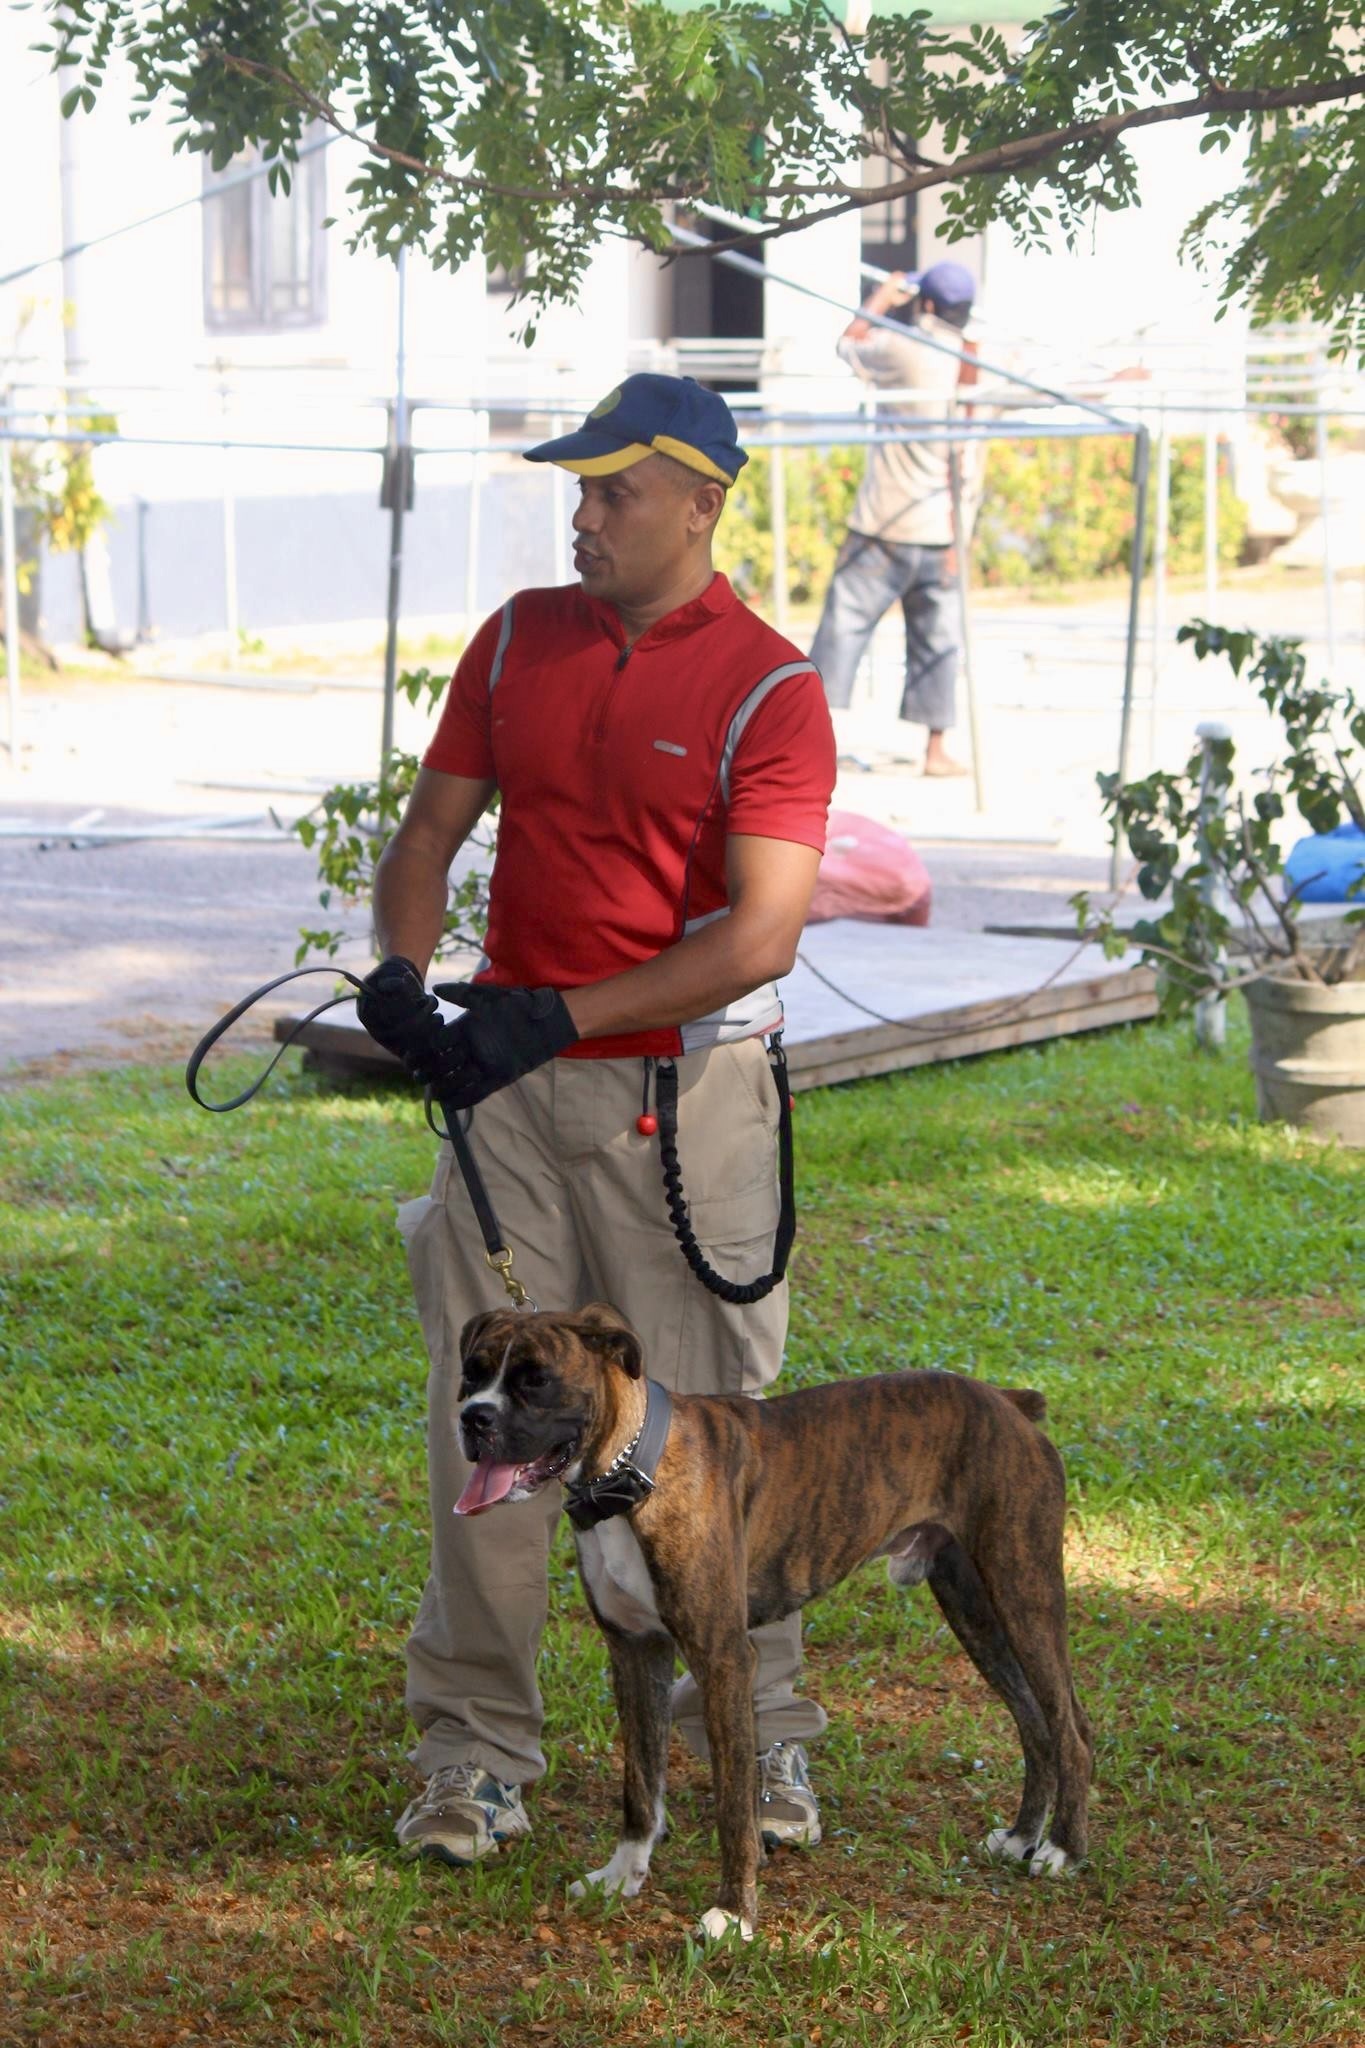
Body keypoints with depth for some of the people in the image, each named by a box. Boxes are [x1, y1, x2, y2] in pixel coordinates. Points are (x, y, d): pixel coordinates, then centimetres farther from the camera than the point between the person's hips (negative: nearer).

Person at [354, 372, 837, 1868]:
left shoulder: (769, 690, -9)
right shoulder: (521, 638, 8)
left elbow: (760, 935, -17)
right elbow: (432, 828, 13)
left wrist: (554, 1015, -21)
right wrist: (399, 971, -8)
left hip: (683, 1087, -4)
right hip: (508, 1081, 4)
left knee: (709, 1412, 3)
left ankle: (759, 1738, 17)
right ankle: (475, 1747, 9)